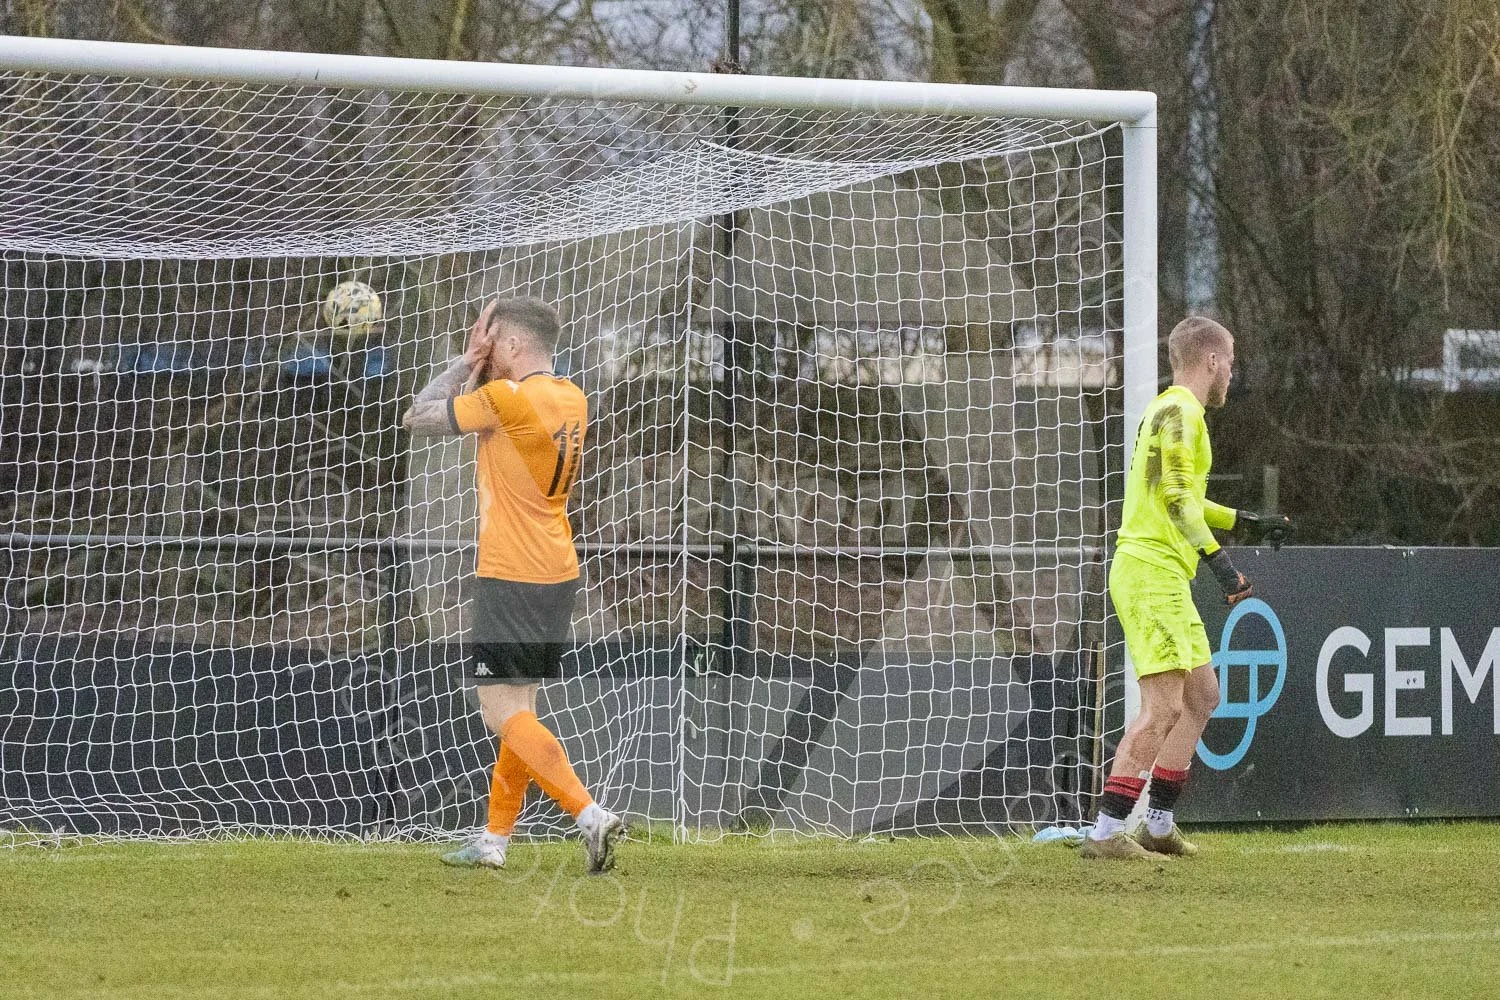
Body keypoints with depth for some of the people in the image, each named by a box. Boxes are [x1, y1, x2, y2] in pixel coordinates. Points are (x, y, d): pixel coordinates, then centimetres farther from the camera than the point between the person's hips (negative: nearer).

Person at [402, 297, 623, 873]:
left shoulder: (506, 398, -17)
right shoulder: (571, 400, 9)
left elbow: (417, 418, -5)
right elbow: (473, 416, 22)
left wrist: (467, 362, 2)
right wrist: (476, 367, 10)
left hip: (511, 578, -9)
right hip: (557, 573, 9)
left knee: (503, 714, -9)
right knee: (518, 708, 16)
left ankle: (590, 815, -21)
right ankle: (494, 841, 21)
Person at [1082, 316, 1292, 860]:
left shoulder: (1173, 411, 21)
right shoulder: (1179, 412, -10)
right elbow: (1176, 498, -21)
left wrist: (1247, 523, 34)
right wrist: (1218, 560, -26)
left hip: (1164, 578, 11)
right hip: (1152, 574, -11)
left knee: (1202, 697, 15)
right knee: (1163, 708, -14)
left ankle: (1158, 824, 18)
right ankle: (1105, 832, -16)